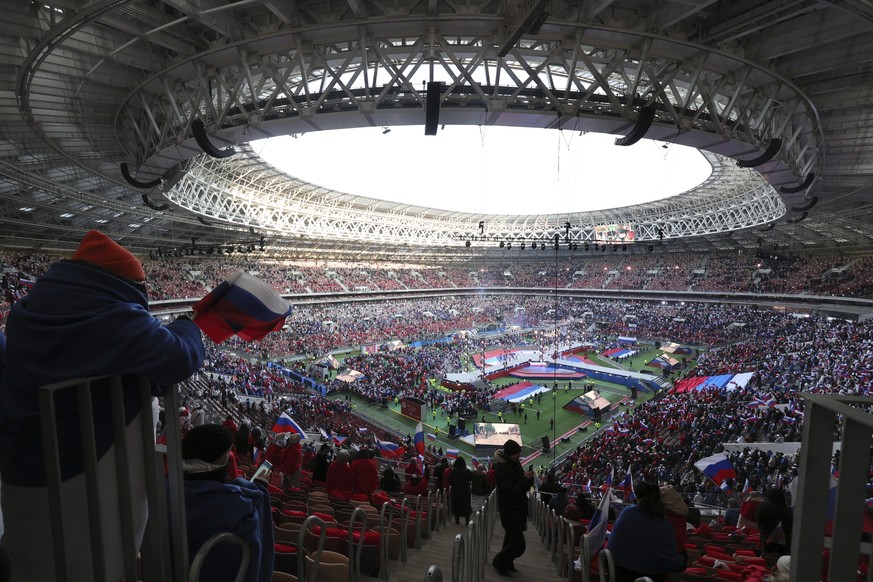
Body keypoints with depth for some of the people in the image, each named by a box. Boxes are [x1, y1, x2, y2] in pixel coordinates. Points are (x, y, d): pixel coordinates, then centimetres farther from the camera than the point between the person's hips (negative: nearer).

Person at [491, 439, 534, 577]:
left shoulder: (516, 464, 2)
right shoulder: (501, 469, -23)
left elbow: (525, 487, 8)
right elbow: (511, 492, -25)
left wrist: (529, 478, -12)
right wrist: (525, 478, -29)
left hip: (518, 509, 8)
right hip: (509, 511, -8)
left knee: (511, 537, 22)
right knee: (518, 545, -5)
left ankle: (507, 564, 41)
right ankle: (498, 562, 17)